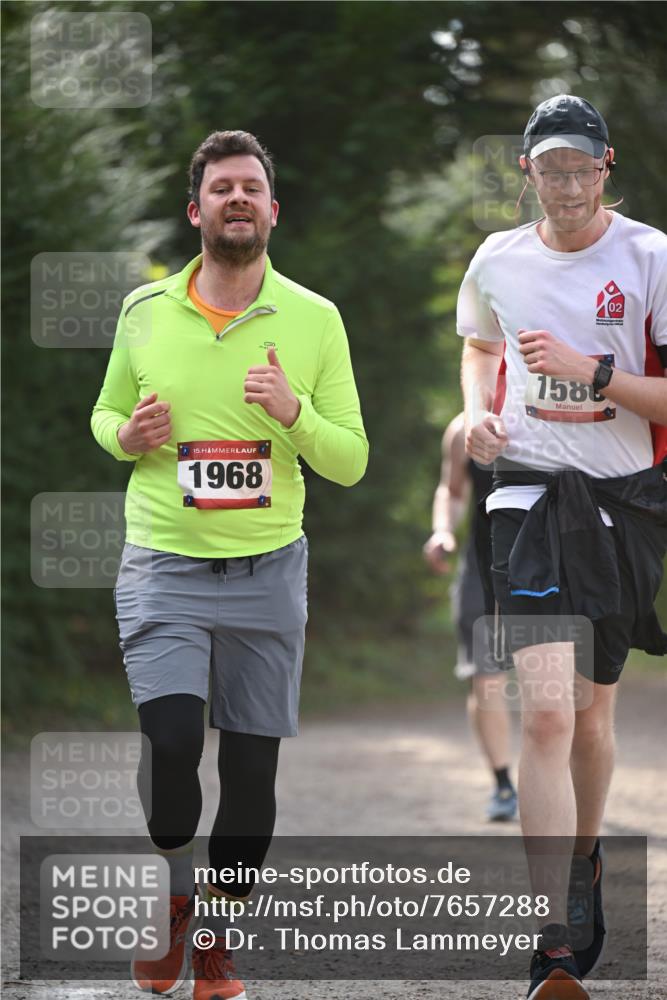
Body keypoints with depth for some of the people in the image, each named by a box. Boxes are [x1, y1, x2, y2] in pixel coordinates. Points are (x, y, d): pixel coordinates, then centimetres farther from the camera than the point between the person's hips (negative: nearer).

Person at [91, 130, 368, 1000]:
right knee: (171, 742, -18)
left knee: (252, 768, 2)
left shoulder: (315, 320, 2)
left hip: (268, 570, 1)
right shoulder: (145, 311, 3)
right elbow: (105, 415, 17)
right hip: (164, 566, -1)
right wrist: (129, 434, -6)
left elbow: (350, 463, 3)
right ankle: (171, 903, 10)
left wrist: (294, 412, -16)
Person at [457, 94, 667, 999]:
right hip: (531, 491, 0)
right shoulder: (497, 261, 5)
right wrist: (478, 410, 8)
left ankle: (584, 863, 43)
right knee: (548, 710, -16)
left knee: (593, 709, 14)